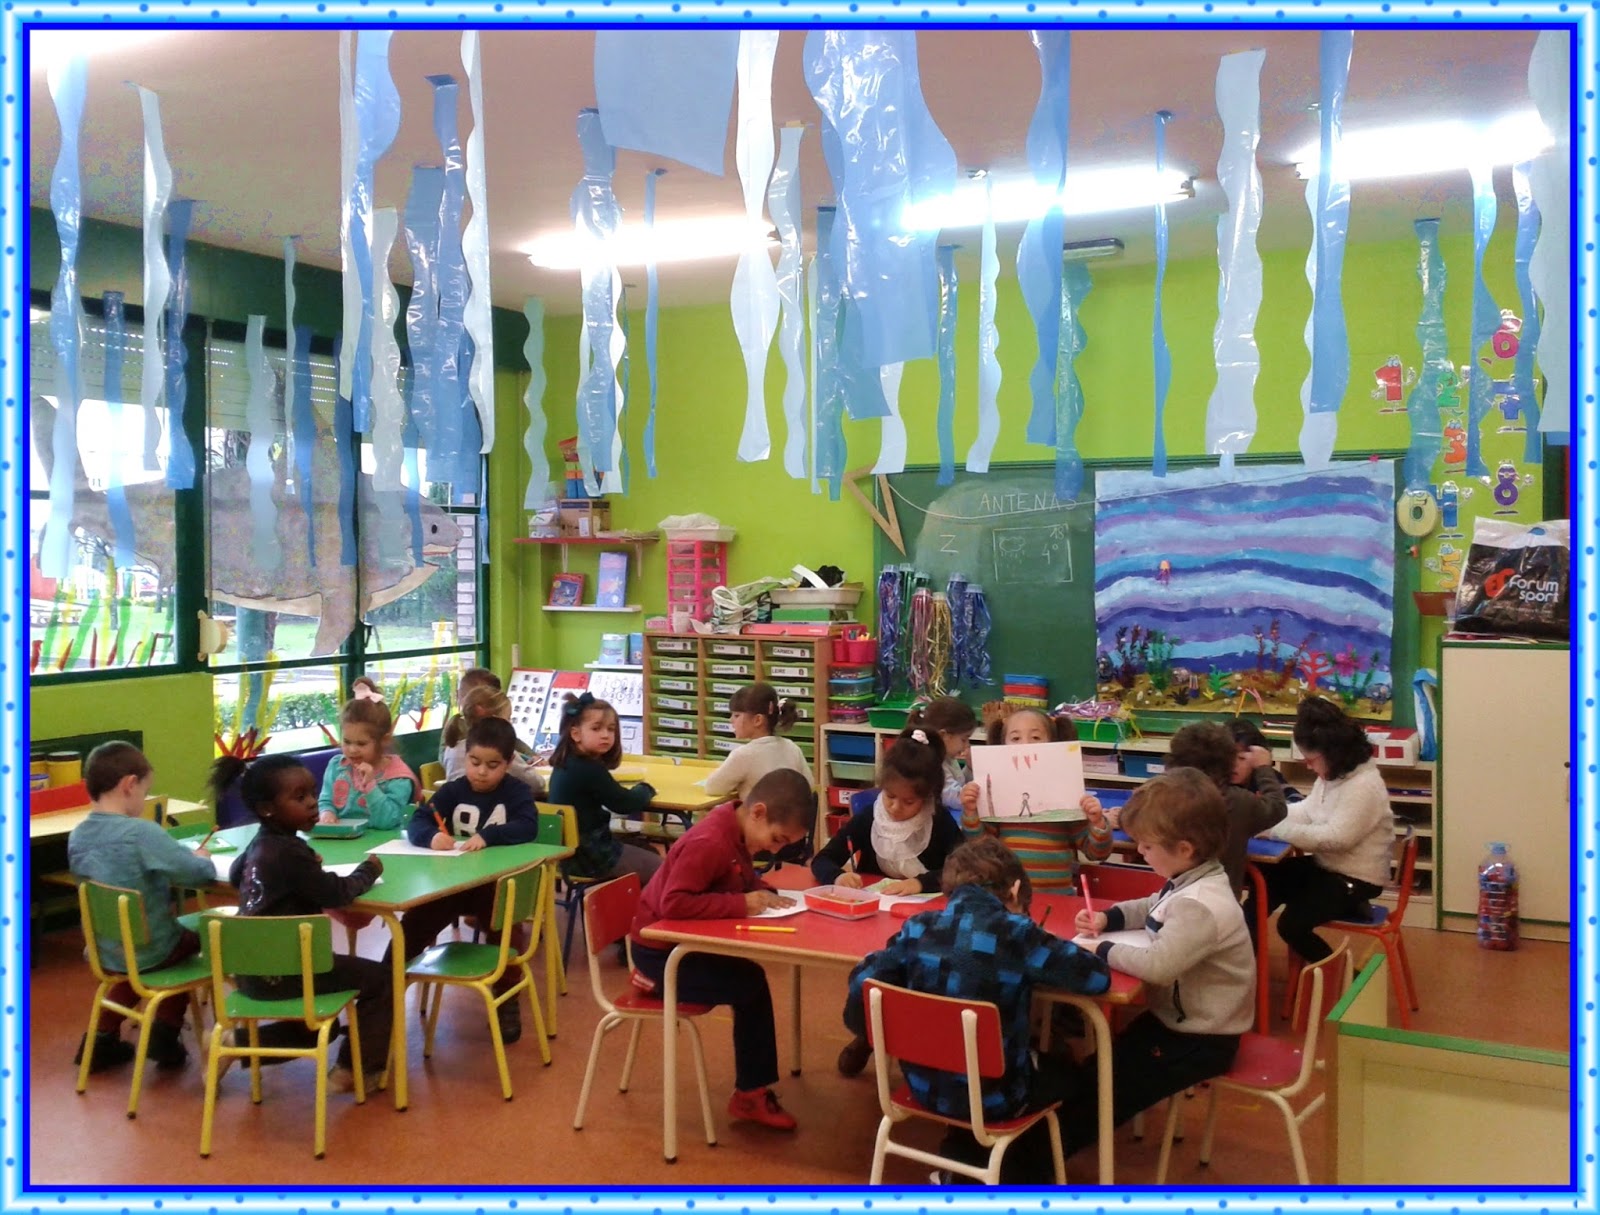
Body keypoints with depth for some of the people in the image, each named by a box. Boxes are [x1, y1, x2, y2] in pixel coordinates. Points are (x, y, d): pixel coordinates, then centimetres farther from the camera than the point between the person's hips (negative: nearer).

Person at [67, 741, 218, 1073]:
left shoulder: (78, 836, -3)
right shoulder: (141, 832, -26)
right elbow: (198, 873, -24)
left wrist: (184, 857, 8)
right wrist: (201, 858, -1)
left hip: (104, 951, 6)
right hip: (148, 950, -6)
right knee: (194, 936, 25)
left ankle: (102, 1038, 32)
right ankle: (165, 1035, 22)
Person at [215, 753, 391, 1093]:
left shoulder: (260, 844, 8)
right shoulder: (287, 850, -21)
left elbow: (235, 873, 29)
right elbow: (338, 892, -20)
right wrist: (369, 869, 1)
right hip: (280, 970, -9)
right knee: (379, 980, 0)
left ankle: (237, 1043, 18)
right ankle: (356, 1070, 7)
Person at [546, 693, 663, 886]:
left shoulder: (564, 764, 6)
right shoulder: (589, 770, -22)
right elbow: (623, 803, -15)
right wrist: (645, 788, 3)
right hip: (589, 856, -9)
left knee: (650, 852, 21)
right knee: (660, 868, -2)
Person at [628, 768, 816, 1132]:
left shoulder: (737, 832, 0)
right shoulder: (710, 843, -28)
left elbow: (744, 879, 16)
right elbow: (674, 904, -35)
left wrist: (765, 893, -6)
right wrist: (741, 904, -31)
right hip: (660, 951, -9)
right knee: (751, 987, -12)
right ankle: (750, 1093, 5)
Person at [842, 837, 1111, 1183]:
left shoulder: (918, 927, -7)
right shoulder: (1016, 934, -17)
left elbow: (861, 984, -7)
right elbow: (1098, 977, -12)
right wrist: (1033, 967, 6)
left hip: (925, 1085, 5)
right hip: (993, 1097, -4)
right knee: (1060, 1073, 29)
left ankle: (959, 1156, 31)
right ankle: (1023, 1177, 38)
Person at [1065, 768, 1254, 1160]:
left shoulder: (1201, 906, -32)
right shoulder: (1190, 883, 1)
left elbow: (1158, 965, -43)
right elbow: (1150, 909, 21)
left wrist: (1103, 951, -26)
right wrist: (1107, 918, 3)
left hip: (1200, 1040, -10)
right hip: (1175, 1018, 10)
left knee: (1101, 1087, -5)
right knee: (1096, 1065, 14)